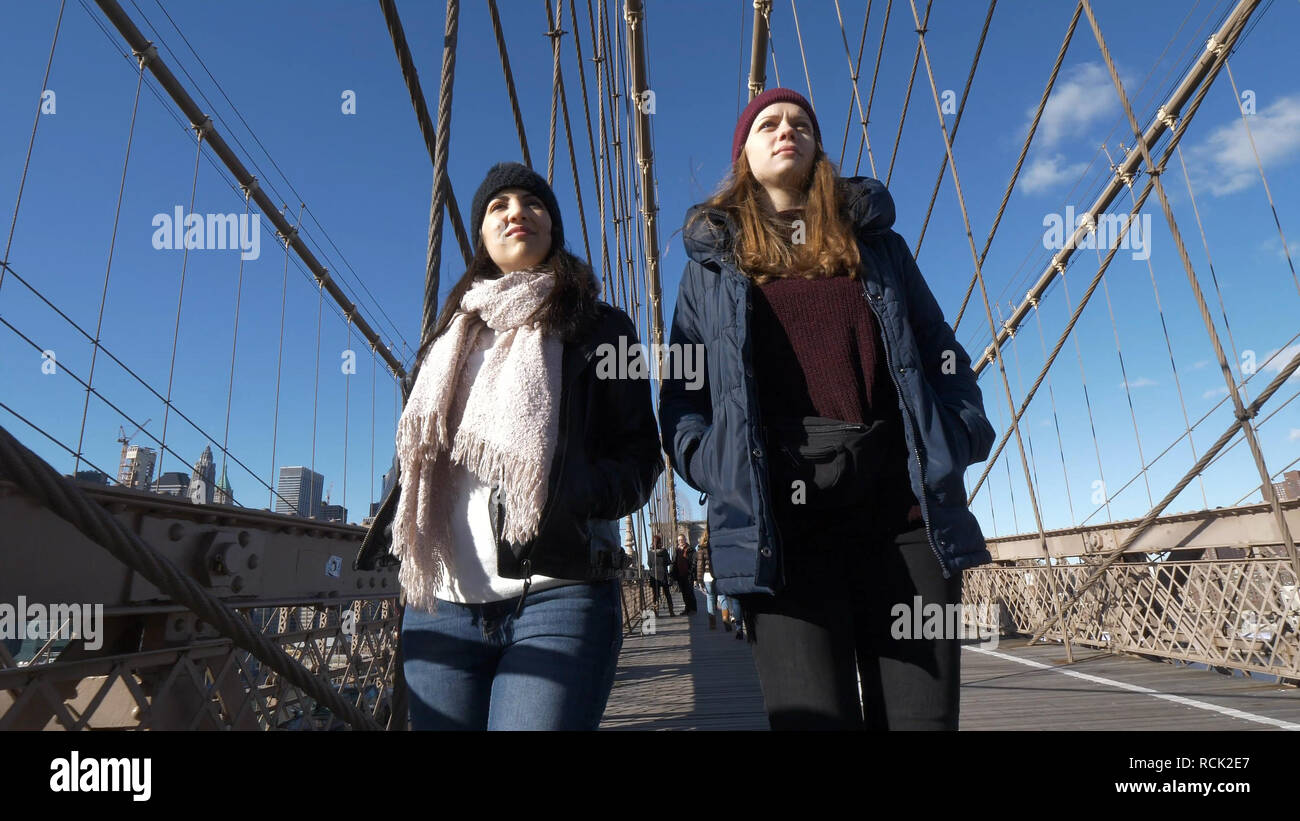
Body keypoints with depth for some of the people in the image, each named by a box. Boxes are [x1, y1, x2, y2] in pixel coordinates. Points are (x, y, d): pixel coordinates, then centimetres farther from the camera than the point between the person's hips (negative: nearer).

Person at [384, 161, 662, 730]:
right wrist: (402, 529, 7)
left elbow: (639, 455, 1)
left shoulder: (598, 327, 8)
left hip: (558, 597, -4)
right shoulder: (451, 336, 21)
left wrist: (570, 494, -17)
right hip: (442, 603, 5)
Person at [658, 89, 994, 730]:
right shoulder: (713, 260, 17)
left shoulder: (874, 240, 21)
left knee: (923, 715, 2)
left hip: (904, 507, 2)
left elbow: (942, 354, 17)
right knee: (816, 720, -4)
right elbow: (680, 392, 11)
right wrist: (715, 467, -7)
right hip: (781, 520, -1)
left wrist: (955, 442, -1)